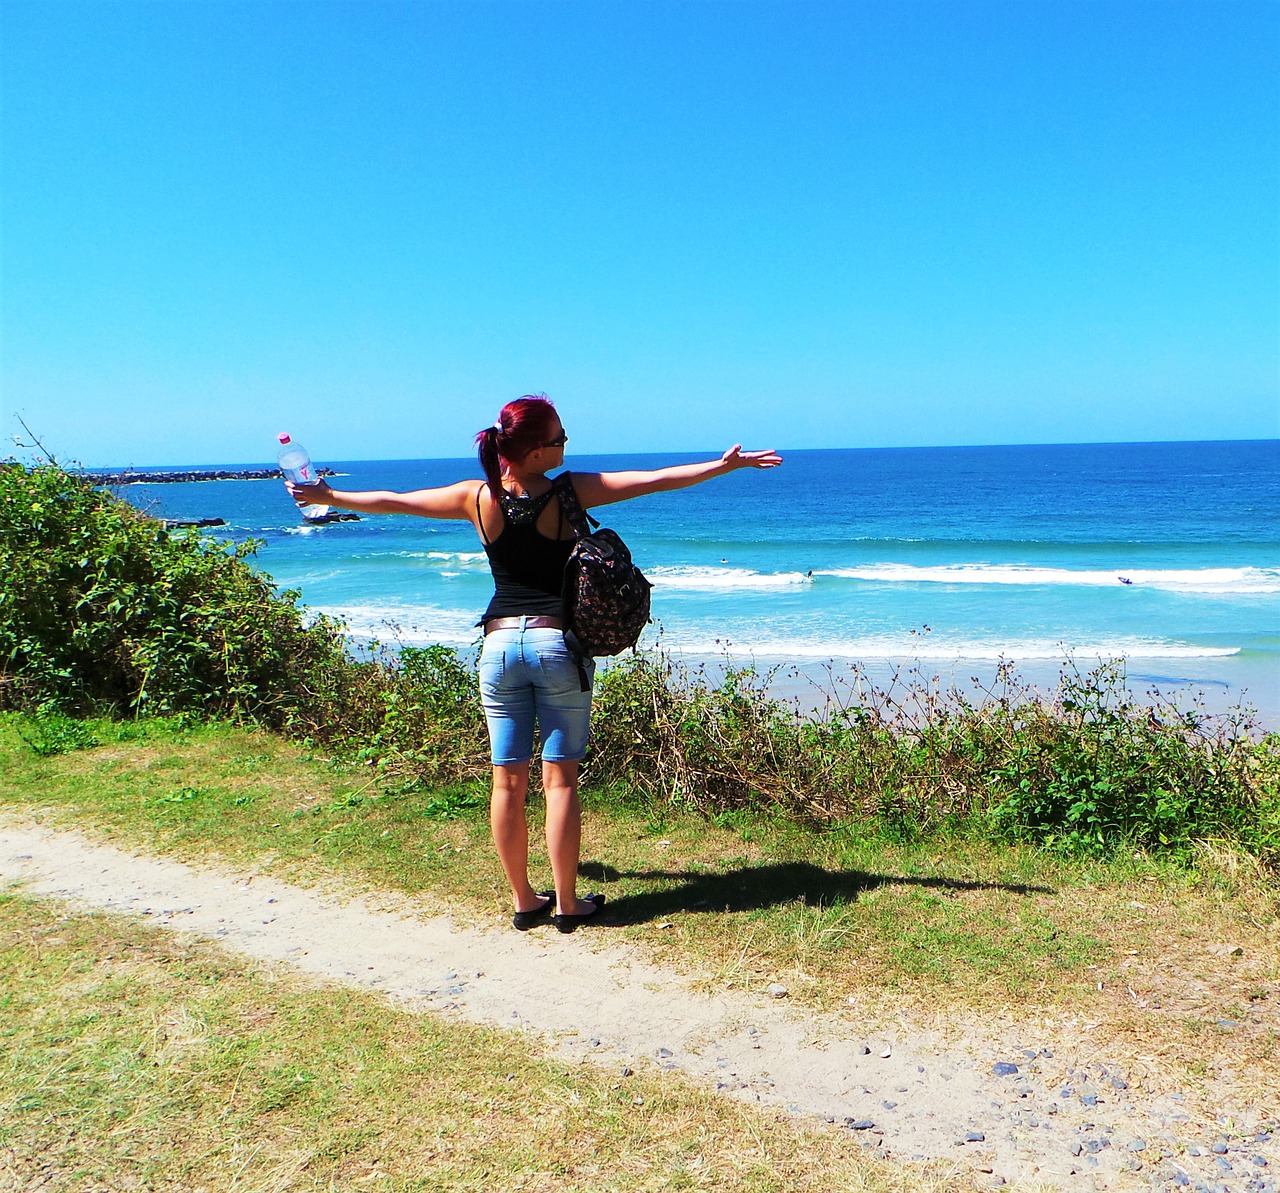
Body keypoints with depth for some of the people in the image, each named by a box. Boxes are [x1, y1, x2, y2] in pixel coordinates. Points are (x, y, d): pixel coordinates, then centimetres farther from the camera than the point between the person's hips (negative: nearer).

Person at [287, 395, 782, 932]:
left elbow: (393, 502, 10)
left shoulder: (477, 498, 0)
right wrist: (727, 464, 3)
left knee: (508, 781, 9)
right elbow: (654, 480, -5)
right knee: (560, 779, 4)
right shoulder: (569, 493, -8)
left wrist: (326, 496, 25)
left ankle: (523, 900, 20)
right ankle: (566, 903, 13)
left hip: (500, 643, 3)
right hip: (558, 641, -3)